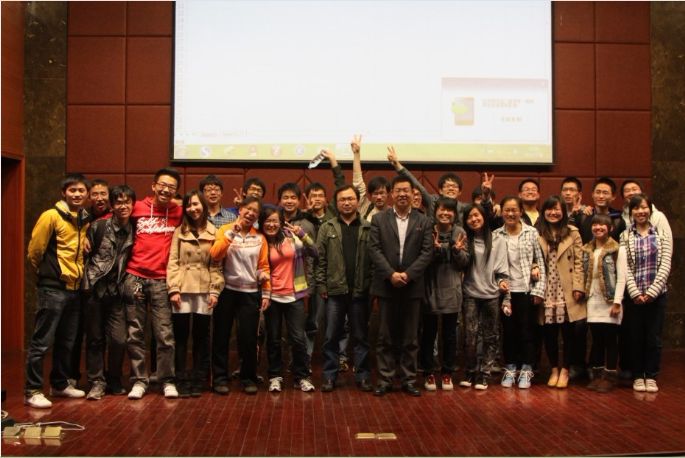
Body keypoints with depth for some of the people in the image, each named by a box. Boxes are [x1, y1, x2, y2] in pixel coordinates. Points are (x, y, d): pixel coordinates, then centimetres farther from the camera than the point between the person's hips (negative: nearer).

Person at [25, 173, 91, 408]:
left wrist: (76, 272, 11)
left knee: (66, 342, 15)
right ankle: (32, 391, 3)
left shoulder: (85, 220, 9)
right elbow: (34, 250, -6)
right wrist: (46, 271, 6)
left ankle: (60, 384, 27)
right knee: (42, 342, -3)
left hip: (74, 287, 7)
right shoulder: (51, 216, -10)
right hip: (53, 287, -7)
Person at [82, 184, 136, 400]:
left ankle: (114, 381, 15)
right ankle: (97, 382, 17)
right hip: (94, 288, -1)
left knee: (119, 340, -6)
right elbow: (86, 254, 2)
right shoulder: (98, 226, -3)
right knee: (95, 339, 5)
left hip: (116, 291, 2)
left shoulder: (134, 231, 5)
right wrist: (87, 280, -2)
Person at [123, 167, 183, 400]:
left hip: (161, 280, -1)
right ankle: (139, 380, 16)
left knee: (165, 334, 0)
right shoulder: (137, 208, 4)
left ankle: (167, 381, 11)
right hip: (135, 277, 1)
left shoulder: (179, 212, 3)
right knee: (135, 333, 6)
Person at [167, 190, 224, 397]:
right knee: (180, 336, 3)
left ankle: (198, 380, 16)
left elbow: (216, 265, 2)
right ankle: (182, 380, 13)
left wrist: (215, 291, -5)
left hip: (204, 291, 0)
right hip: (182, 290, 0)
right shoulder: (179, 231, 4)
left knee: (201, 337, 7)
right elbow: (172, 262, -1)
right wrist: (173, 289, -9)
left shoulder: (213, 233, 5)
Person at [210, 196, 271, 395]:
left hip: (251, 293, 1)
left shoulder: (259, 238, 4)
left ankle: (249, 378, 18)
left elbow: (264, 267, 5)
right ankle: (220, 378, 17)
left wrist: (266, 293, 1)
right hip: (226, 291, -1)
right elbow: (215, 255, -17)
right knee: (221, 336, 5)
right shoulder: (225, 230, -2)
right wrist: (231, 232, -22)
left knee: (248, 337, 5)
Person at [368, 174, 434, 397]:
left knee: (410, 337, 7)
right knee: (385, 336, 5)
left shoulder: (423, 222, 6)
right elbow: (374, 249, -3)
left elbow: (427, 252, -1)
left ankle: (409, 380, 16)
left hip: (412, 286, 1)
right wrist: (391, 274, -14)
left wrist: (408, 274, -13)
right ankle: (384, 380, 12)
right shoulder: (379, 219, 4)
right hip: (386, 285, 0)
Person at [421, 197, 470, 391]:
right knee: (429, 333, 7)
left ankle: (447, 372, 25)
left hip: (452, 291, 2)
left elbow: (465, 263, 0)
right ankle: (428, 372, 21)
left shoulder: (460, 233, 0)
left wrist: (458, 251, -18)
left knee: (450, 334, 11)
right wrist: (434, 249, -25)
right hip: (431, 290, -2)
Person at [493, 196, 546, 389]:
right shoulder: (496, 235, 2)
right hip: (506, 291, 1)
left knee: (527, 331, 4)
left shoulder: (532, 233, 0)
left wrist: (539, 290, -4)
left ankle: (526, 370, 15)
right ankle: (510, 369, 20)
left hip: (527, 290, -1)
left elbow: (540, 262, 1)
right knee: (509, 331, 8)